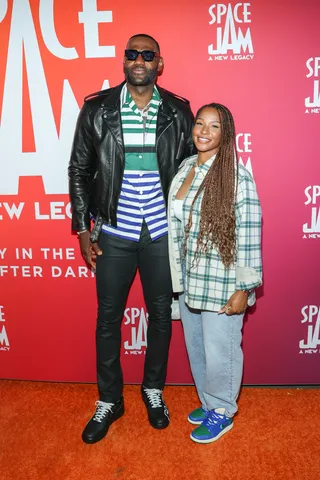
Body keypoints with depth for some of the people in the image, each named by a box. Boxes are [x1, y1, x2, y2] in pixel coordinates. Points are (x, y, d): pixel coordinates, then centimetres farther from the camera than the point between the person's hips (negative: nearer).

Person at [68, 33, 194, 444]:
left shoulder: (179, 112, 1)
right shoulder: (97, 109, -1)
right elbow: (79, 170, 3)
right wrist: (82, 229, -1)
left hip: (162, 233, 1)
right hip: (114, 234, 0)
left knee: (160, 314, 13)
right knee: (108, 318, 10)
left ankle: (153, 389, 38)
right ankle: (109, 399, 32)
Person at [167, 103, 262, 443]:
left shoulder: (237, 177, -16)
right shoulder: (185, 167, 5)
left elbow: (248, 237, -15)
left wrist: (244, 288, -15)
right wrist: (178, 276, 14)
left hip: (221, 284, -7)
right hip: (189, 280, 7)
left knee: (219, 351, 11)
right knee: (196, 347, 20)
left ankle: (222, 411, 35)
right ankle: (208, 401, 44)